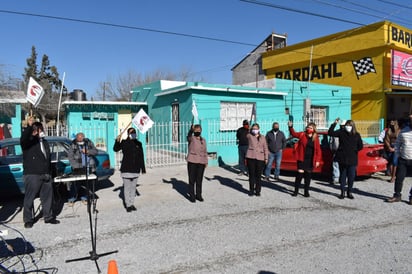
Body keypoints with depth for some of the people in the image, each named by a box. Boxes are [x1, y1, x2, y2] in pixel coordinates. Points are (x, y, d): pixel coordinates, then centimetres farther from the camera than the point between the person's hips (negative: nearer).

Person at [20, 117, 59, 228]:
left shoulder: (45, 142, 17)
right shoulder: (29, 141, -4)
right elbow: (23, 139, -31)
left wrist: (50, 173, 20)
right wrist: (29, 126, -44)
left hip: (46, 175, 6)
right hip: (32, 175, -6)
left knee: (48, 197, 11)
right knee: (29, 198, 1)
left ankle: (49, 217, 22)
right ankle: (28, 220, 12)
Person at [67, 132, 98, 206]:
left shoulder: (89, 142, 7)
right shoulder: (73, 145, -1)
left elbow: (95, 151, 4)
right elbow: (70, 156, -4)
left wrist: (87, 151, -13)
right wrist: (75, 165, -15)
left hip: (88, 167, 2)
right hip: (78, 168, -2)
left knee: (86, 183, 8)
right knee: (75, 183, -5)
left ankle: (84, 198, 21)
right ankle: (71, 199, 7)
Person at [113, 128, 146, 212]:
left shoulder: (138, 144, 7)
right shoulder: (124, 142, -2)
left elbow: (141, 157, 10)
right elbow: (115, 149, -14)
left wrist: (143, 168, 9)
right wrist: (117, 141, -31)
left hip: (136, 169, 3)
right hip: (126, 169, -3)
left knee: (133, 187, 11)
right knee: (127, 187, 1)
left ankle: (132, 204, 21)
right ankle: (128, 205, 10)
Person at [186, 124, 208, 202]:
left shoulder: (203, 140, 11)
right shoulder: (191, 138, -3)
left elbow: (205, 151, 15)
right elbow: (189, 135, -28)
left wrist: (206, 161, 10)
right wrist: (191, 129, -48)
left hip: (201, 162, 4)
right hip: (192, 161, -4)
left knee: (199, 180, 11)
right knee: (192, 180, 3)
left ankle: (198, 195, 23)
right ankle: (192, 196, 13)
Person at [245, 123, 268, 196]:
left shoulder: (263, 137, 13)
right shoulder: (249, 136, 11)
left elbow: (265, 148, 11)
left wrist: (266, 158, 6)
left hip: (260, 158, 1)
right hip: (251, 157, -1)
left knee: (258, 176, 4)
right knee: (251, 175, 3)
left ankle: (257, 191, 15)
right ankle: (251, 190, 14)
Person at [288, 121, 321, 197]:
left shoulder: (316, 138, 1)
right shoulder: (302, 135, 0)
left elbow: (318, 150, 1)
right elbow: (293, 134, -1)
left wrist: (317, 160, -4)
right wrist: (290, 127, -19)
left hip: (310, 160, 2)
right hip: (302, 159, -2)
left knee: (308, 175, 10)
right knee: (300, 174, -3)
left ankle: (306, 192, 23)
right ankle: (296, 191, 9)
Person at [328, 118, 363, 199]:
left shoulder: (357, 135, 3)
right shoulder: (341, 132, 0)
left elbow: (360, 146, 8)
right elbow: (330, 133, -10)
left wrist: (354, 150, 0)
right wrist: (334, 124, -14)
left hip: (352, 159, 1)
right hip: (342, 158, -1)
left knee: (351, 176, 5)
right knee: (343, 176, 8)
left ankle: (349, 192, 21)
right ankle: (342, 192, 18)